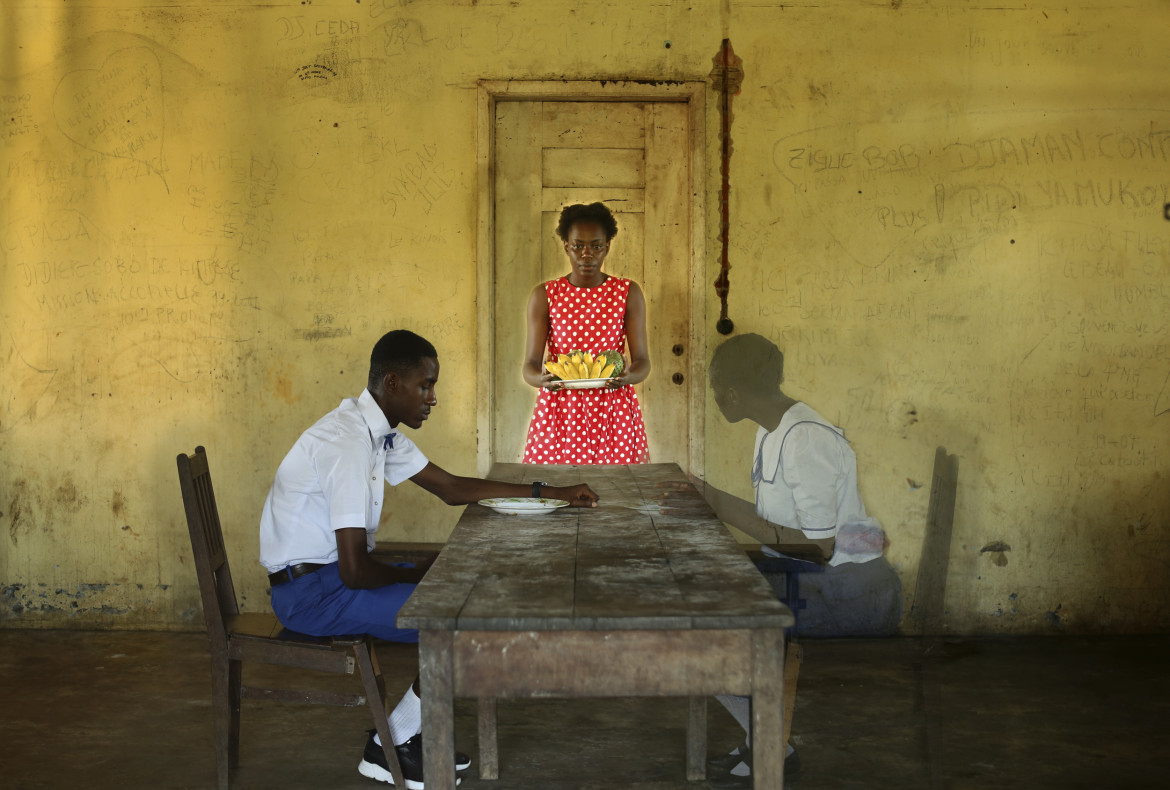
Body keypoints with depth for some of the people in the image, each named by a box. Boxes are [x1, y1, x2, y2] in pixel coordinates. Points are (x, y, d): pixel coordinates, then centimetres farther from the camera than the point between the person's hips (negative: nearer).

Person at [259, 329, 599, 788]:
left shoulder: (380, 431, 6)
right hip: (310, 593, -10)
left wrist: (549, 493, 13)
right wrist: (415, 578, -7)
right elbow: (354, 572, -28)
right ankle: (392, 745, 2)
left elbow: (451, 488, 17)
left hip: (330, 574, 10)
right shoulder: (349, 443, -26)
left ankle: (402, 738, 12)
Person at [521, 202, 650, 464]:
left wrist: (628, 377, -23)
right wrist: (542, 379, -26)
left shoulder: (628, 293, 4)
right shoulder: (544, 295, 3)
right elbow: (530, 364, -3)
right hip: (559, 412, 0)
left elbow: (642, 360, 0)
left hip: (613, 411, 0)